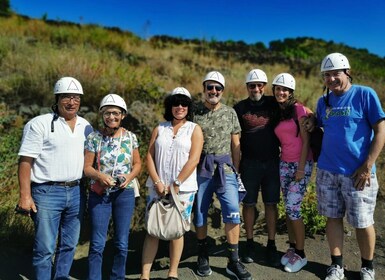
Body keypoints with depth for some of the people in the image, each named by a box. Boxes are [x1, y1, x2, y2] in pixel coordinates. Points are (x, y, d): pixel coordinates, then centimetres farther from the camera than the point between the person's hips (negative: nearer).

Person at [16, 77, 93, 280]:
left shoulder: (85, 126, 10)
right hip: (47, 192, -5)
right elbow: (25, 161, -9)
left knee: (69, 244, 14)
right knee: (45, 248, 0)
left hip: (76, 192, 6)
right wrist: (25, 196, -14)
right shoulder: (39, 124, -6)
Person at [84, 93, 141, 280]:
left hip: (124, 194, 2)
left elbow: (137, 164, 8)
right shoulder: (94, 138, -4)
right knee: (97, 243, 3)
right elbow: (86, 167, -3)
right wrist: (99, 175, -22)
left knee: (122, 243, 10)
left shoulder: (130, 137, 1)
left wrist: (129, 176, -12)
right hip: (99, 195, -1)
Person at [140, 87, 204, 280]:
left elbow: (193, 159, -7)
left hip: (183, 188, -2)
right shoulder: (159, 129, 11)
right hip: (158, 187, 2)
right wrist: (157, 182, -8)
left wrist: (176, 184, -14)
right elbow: (149, 156, 5)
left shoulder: (194, 129, 3)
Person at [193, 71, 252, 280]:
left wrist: (236, 170, 10)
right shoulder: (195, 112, 2)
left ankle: (233, 261, 9)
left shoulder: (230, 113, 8)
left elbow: (235, 144, 11)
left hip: (225, 168, 1)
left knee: (232, 213, -5)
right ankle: (203, 257, 28)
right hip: (201, 168, -1)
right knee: (199, 214, 9)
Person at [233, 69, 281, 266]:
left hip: (272, 162, 1)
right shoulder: (239, 108, 2)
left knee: (271, 203, 6)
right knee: (249, 203, 6)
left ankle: (271, 245, 18)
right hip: (249, 163, 0)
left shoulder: (273, 104, 3)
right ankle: (250, 244, 20)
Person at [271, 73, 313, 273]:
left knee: (293, 208, -7)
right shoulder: (276, 113, 9)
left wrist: (301, 168, -14)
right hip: (284, 164, 6)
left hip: (301, 164, -6)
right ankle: (292, 248, 23)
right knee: (288, 208, 9)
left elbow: (306, 141, -10)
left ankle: (301, 255, 7)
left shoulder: (299, 109, -8)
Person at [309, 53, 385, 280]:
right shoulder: (323, 101, 8)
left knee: (363, 223, 7)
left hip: (357, 173, -4)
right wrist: (311, 124, -2)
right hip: (327, 171, 4)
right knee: (333, 218, 11)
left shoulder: (365, 94, -7)